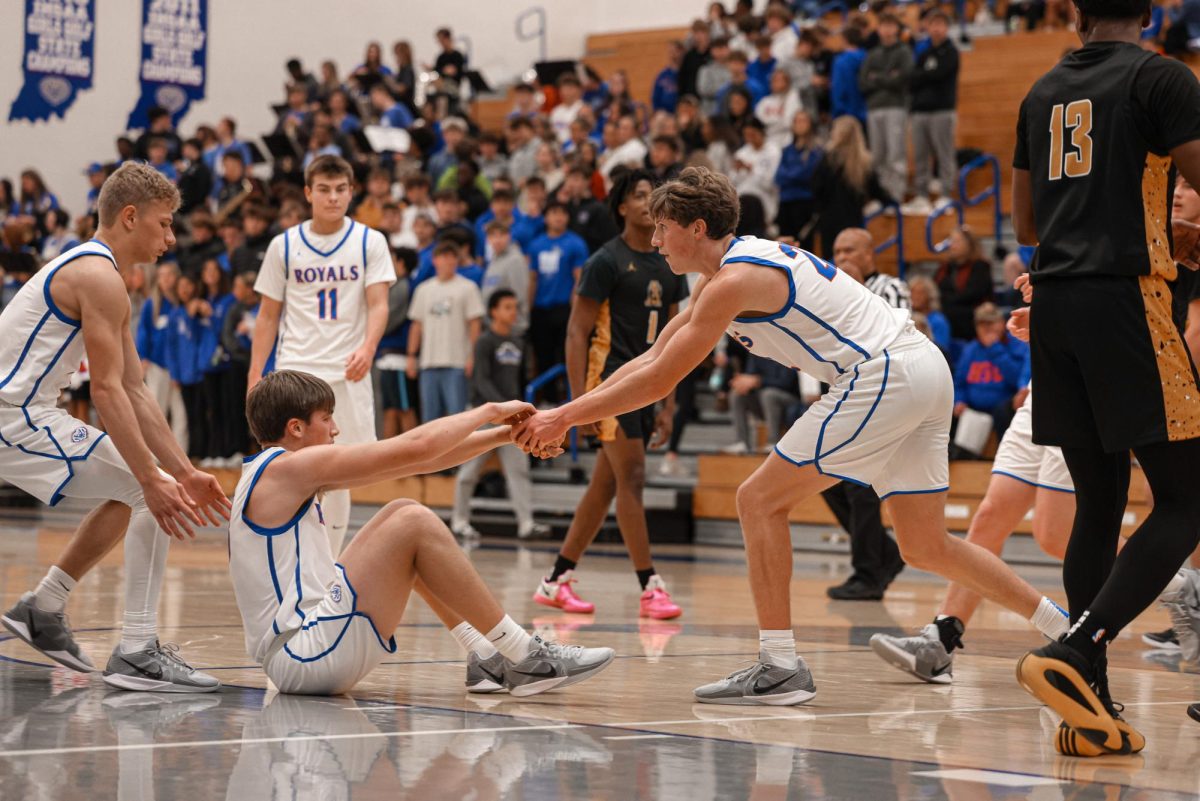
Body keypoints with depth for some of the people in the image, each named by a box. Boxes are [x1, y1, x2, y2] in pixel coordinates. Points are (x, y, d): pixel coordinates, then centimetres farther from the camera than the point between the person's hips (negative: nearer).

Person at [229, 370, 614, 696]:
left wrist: (501, 434, 13)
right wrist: (490, 411, 3)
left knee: (403, 514, 15)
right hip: (305, 658, -10)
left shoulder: (279, 472, 18)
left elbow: (411, 460, 16)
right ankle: (527, 660, -9)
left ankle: (485, 657, 10)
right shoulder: (288, 466, -10)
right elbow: (415, 448, -12)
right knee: (414, 523, -13)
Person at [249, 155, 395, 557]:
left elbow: (378, 304, -6)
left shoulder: (369, 242, 3)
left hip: (347, 374, 0)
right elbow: (268, 316, 9)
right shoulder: (284, 245, 5)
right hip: (295, 372, 0)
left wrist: (367, 348, -26)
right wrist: (255, 376, 2)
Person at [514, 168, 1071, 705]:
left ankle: (780, 667, -5)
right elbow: (653, 358, 22)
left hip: (883, 375, -10)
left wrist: (565, 418, -3)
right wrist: (566, 412, 17)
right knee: (927, 548, 16)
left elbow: (659, 381, -11)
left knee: (760, 500, -5)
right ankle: (1066, 631, 20)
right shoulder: (732, 266, 18)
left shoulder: (734, 281, -11)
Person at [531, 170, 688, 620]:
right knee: (632, 478, -11)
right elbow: (577, 333, -10)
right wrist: (580, 401, -18)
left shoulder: (668, 267, 13)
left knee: (604, 487, 9)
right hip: (609, 378, -8)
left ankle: (556, 582, 16)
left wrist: (668, 405, 13)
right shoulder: (607, 261, -8)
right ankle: (650, 589, -10)